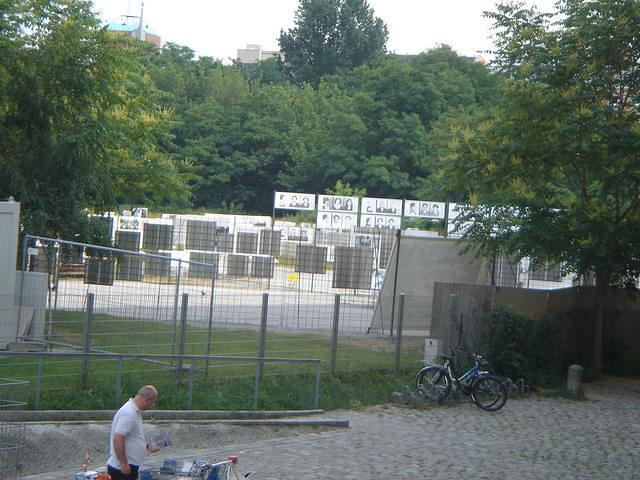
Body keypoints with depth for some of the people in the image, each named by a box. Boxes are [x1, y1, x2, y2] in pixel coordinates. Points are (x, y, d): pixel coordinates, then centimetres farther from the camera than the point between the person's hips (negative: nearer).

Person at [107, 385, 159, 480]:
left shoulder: (135, 411, 13)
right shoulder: (129, 413, -20)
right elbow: (118, 439, -26)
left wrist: (147, 446, 15)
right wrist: (123, 464, -24)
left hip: (129, 466, 10)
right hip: (122, 469, -10)